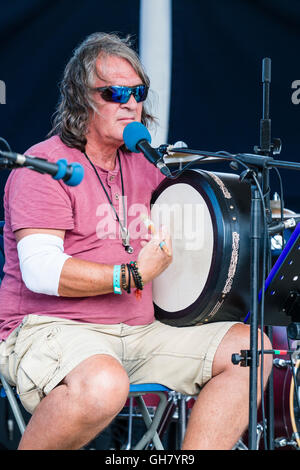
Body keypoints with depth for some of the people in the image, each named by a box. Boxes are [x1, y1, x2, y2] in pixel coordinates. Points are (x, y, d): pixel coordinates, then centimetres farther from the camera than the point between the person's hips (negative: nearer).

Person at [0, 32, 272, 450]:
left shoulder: (142, 166, 17)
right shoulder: (45, 165, -7)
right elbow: (40, 270, -19)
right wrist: (133, 275, -21)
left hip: (138, 332, 8)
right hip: (51, 328, -7)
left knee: (251, 347, -4)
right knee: (103, 384, -40)